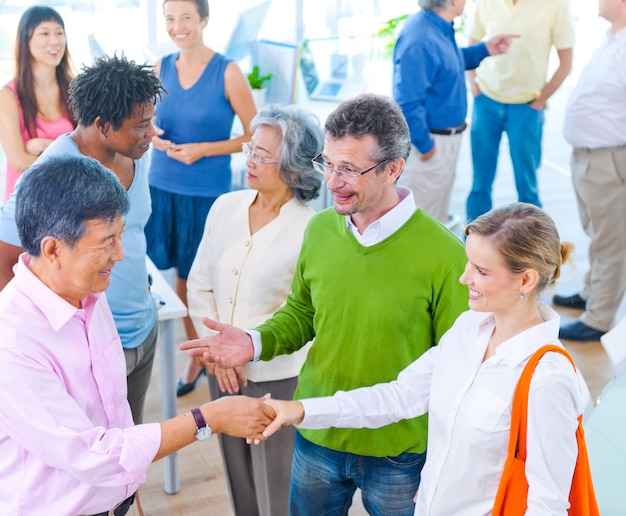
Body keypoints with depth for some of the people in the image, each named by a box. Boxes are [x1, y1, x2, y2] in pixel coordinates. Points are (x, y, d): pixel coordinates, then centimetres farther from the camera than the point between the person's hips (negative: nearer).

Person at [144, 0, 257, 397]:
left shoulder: (227, 72, -8)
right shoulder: (161, 68, 6)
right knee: (181, 274, 11)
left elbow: (255, 136, -6)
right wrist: (151, 136, -5)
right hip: (163, 187, 4)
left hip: (207, 193, -4)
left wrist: (203, 149, -14)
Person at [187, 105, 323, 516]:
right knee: (238, 480, 22)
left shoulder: (310, 230, -18)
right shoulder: (225, 207, -1)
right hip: (224, 373, 5)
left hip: (278, 379, -5)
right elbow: (199, 285, 3)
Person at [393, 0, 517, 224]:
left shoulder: (440, 27, 2)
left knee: (437, 212, 25)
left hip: (446, 138, 10)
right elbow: (407, 103, -29)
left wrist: (485, 49, 10)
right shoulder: (419, 41, -29)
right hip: (430, 142, -10)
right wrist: (424, 145, -22)